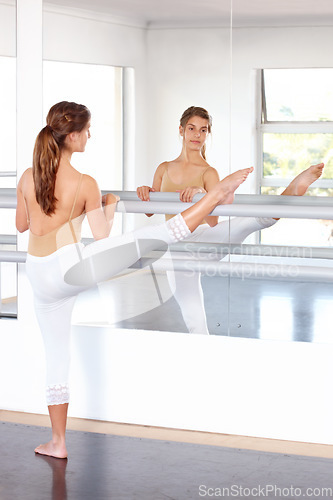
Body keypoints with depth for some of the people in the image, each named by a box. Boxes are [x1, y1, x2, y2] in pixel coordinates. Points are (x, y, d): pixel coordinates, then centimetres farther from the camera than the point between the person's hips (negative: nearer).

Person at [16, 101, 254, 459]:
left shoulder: (27, 178, 3)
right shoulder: (85, 184, -8)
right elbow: (103, 238, -2)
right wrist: (109, 205, 14)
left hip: (40, 280, 5)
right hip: (70, 267, -5)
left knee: (56, 354, 15)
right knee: (153, 236, -3)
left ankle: (58, 442, 21)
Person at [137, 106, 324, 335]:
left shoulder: (208, 173, 3)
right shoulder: (164, 169, 13)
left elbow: (213, 221, -7)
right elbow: (150, 211, 17)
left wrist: (199, 195, -25)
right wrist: (145, 193, -5)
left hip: (202, 238, -3)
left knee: (254, 220, -34)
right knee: (194, 322, -3)